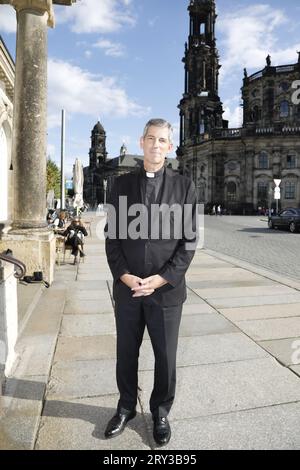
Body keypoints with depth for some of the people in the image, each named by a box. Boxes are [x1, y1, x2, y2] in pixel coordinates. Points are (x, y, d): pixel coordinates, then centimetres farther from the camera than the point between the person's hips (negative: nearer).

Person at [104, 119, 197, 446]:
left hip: (167, 288, -1)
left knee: (165, 357, 13)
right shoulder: (122, 184, 6)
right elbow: (112, 235, 4)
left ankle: (160, 412, 38)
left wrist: (162, 278, -12)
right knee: (126, 353, 16)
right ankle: (126, 407, 40)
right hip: (127, 287, 2)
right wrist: (123, 275, -9)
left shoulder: (184, 186, 0)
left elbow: (189, 239, -4)